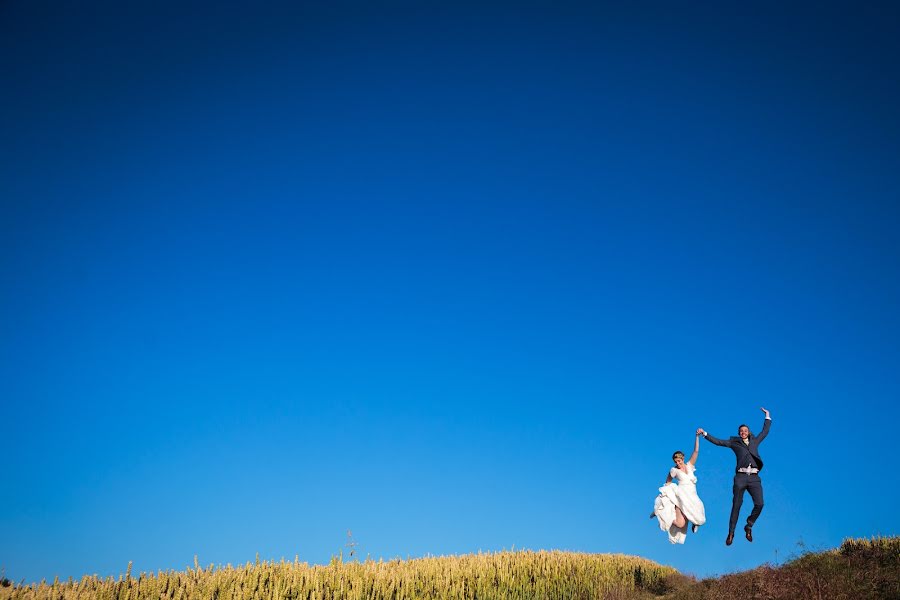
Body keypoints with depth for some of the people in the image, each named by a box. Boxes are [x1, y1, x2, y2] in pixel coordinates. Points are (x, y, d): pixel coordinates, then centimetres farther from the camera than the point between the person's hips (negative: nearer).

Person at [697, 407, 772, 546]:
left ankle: (748, 526, 12)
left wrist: (767, 417, 34)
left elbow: (765, 432, 31)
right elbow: (718, 442, 11)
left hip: (754, 478, 2)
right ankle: (731, 533, 10)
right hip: (741, 477, -2)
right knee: (736, 506, 0)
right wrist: (704, 433, 8)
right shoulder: (734, 442, 12)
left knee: (759, 504, -12)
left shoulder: (755, 441, 19)